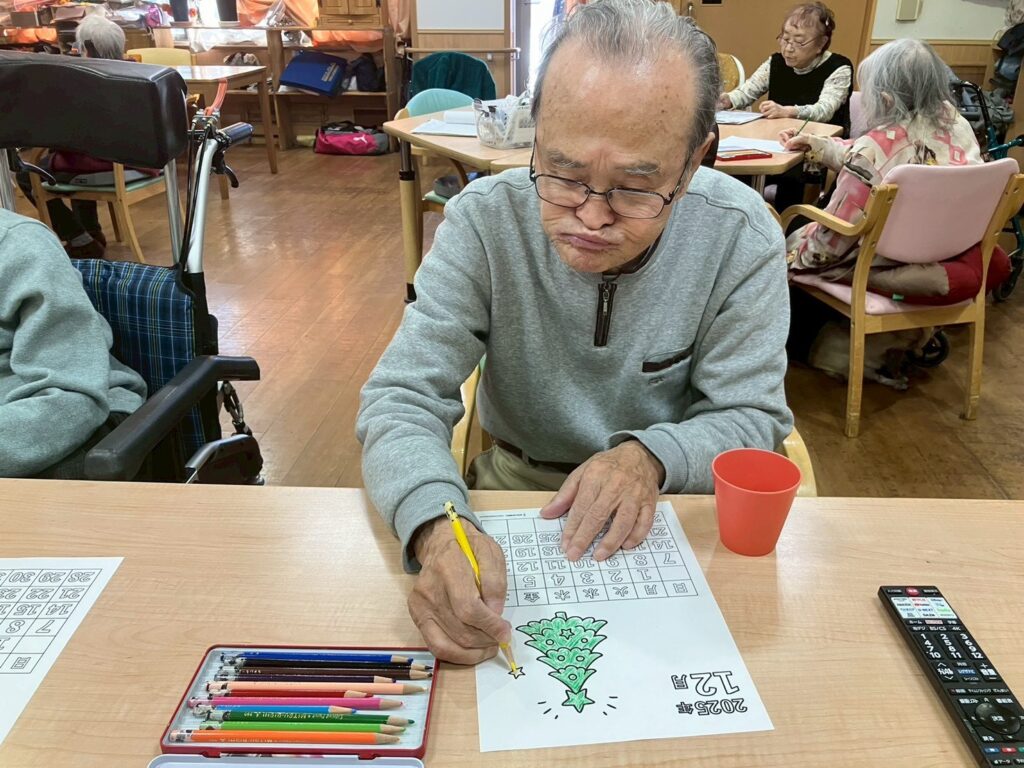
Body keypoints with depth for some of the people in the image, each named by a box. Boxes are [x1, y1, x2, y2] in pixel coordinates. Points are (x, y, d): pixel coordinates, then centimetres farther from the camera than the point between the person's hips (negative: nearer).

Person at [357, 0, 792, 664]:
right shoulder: (484, 221, -17)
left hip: (670, 503, 1)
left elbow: (752, 418, -9)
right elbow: (403, 400, -19)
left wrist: (650, 456, -30)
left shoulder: (742, 236, -15)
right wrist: (437, 526, -39)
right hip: (515, 485, 0)